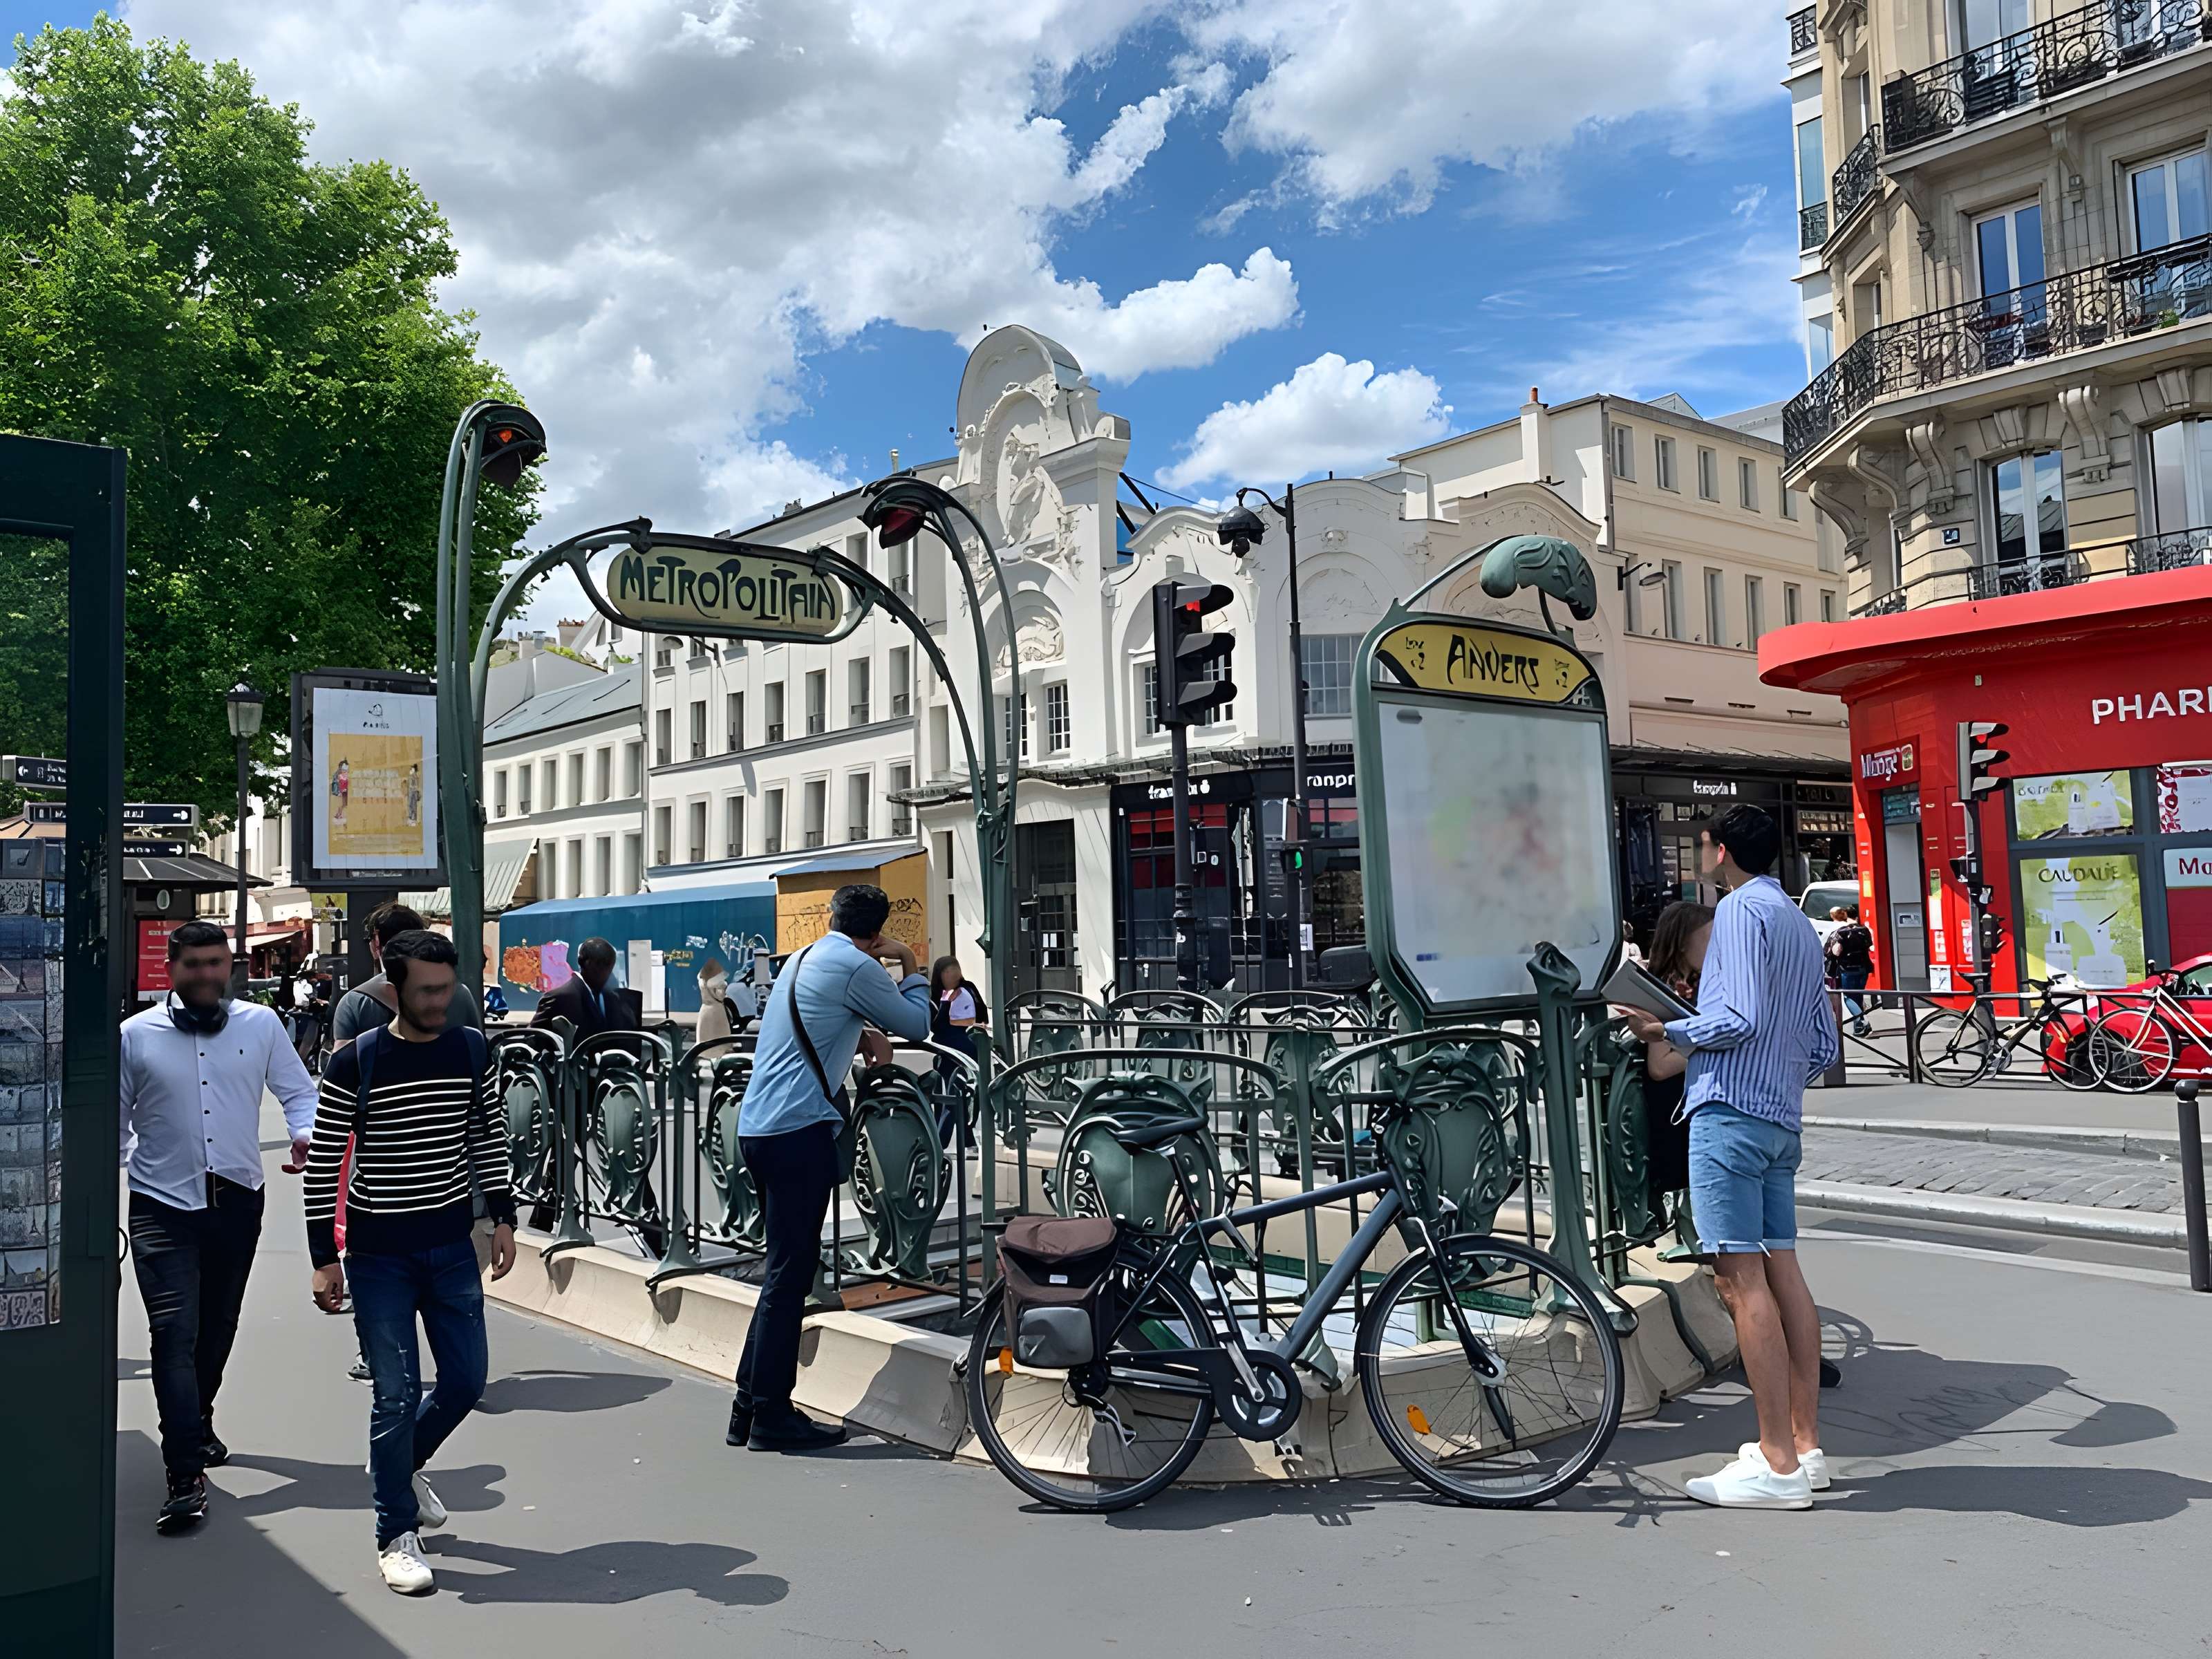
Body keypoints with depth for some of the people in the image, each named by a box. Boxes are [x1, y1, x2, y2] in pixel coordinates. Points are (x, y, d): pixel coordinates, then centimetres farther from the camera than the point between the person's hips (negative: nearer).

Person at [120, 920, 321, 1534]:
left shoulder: (261, 1025, 3)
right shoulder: (136, 1035, 0)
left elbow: (299, 1091, 9)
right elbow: (113, 1120, 8)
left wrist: (305, 1135, -12)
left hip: (238, 1201, 3)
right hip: (162, 1206, -2)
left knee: (218, 1329, 18)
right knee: (174, 1335, -11)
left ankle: (197, 1425, 43)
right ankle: (186, 1478, -9)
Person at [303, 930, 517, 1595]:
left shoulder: (470, 1050, 1)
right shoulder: (354, 1063, -11)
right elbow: (323, 1161, -7)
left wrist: (502, 1217, 7)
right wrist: (324, 1257, -8)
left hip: (452, 1246, 4)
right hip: (379, 1253, -4)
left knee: (467, 1378, 8)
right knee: (397, 1393, -1)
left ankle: (404, 1463, 38)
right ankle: (397, 1535, 15)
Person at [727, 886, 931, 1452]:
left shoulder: (803, 959, 18)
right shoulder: (856, 967, -9)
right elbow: (917, 1025, 0)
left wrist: (862, 1036, 14)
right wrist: (910, 966, 14)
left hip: (758, 1128, 9)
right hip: (799, 1133, -9)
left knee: (785, 1269, 15)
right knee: (790, 1272, -3)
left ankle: (750, 1408, 20)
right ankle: (772, 1417, 2)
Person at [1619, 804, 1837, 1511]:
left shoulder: (1742, 909, -8)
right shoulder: (1800, 923, 20)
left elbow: (1741, 1018, -19)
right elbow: (1824, 1046, 20)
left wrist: (1666, 1031, -6)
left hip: (1730, 1113, -10)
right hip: (1781, 1117, 10)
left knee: (1743, 1279, -9)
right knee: (1783, 1272, 10)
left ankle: (1778, 1464, -8)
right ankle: (1805, 1445, 14)